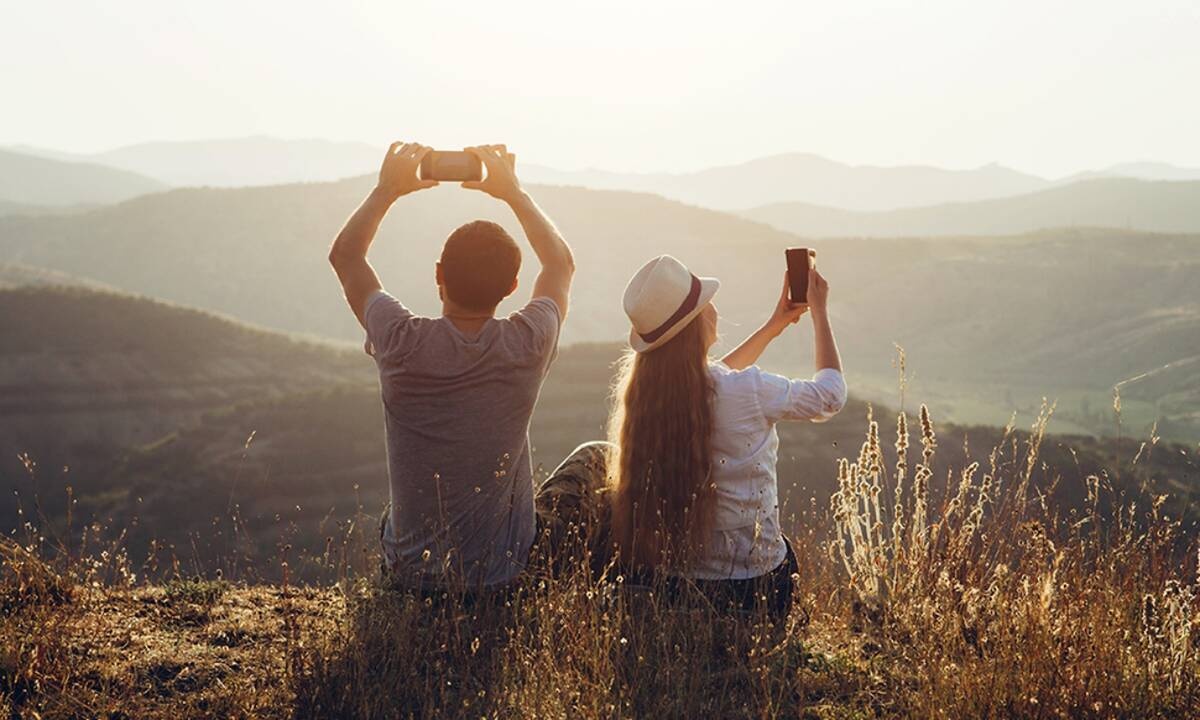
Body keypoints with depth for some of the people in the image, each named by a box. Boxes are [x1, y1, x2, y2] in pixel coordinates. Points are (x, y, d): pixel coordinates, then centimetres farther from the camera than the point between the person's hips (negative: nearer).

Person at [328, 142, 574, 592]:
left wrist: (387, 189, 6)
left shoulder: (402, 343, -19)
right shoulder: (528, 346, -18)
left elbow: (345, 254, 3)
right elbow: (561, 263, 6)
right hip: (505, 572, 0)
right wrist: (513, 193, 9)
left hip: (411, 571, 1)